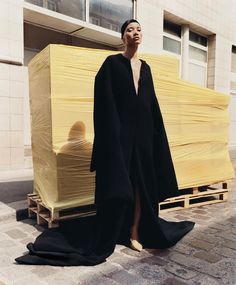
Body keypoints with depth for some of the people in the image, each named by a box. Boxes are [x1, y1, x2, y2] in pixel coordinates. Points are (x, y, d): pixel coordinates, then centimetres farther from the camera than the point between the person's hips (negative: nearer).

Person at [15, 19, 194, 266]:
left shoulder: (145, 67, 16)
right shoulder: (112, 63, 0)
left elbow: (151, 102, 17)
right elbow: (104, 101, -8)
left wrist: (154, 133, 11)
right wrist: (110, 134, -16)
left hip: (142, 131, 6)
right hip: (119, 131, -6)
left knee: (142, 184, 6)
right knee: (117, 186, -5)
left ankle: (135, 232, 20)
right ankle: (103, 239, 10)